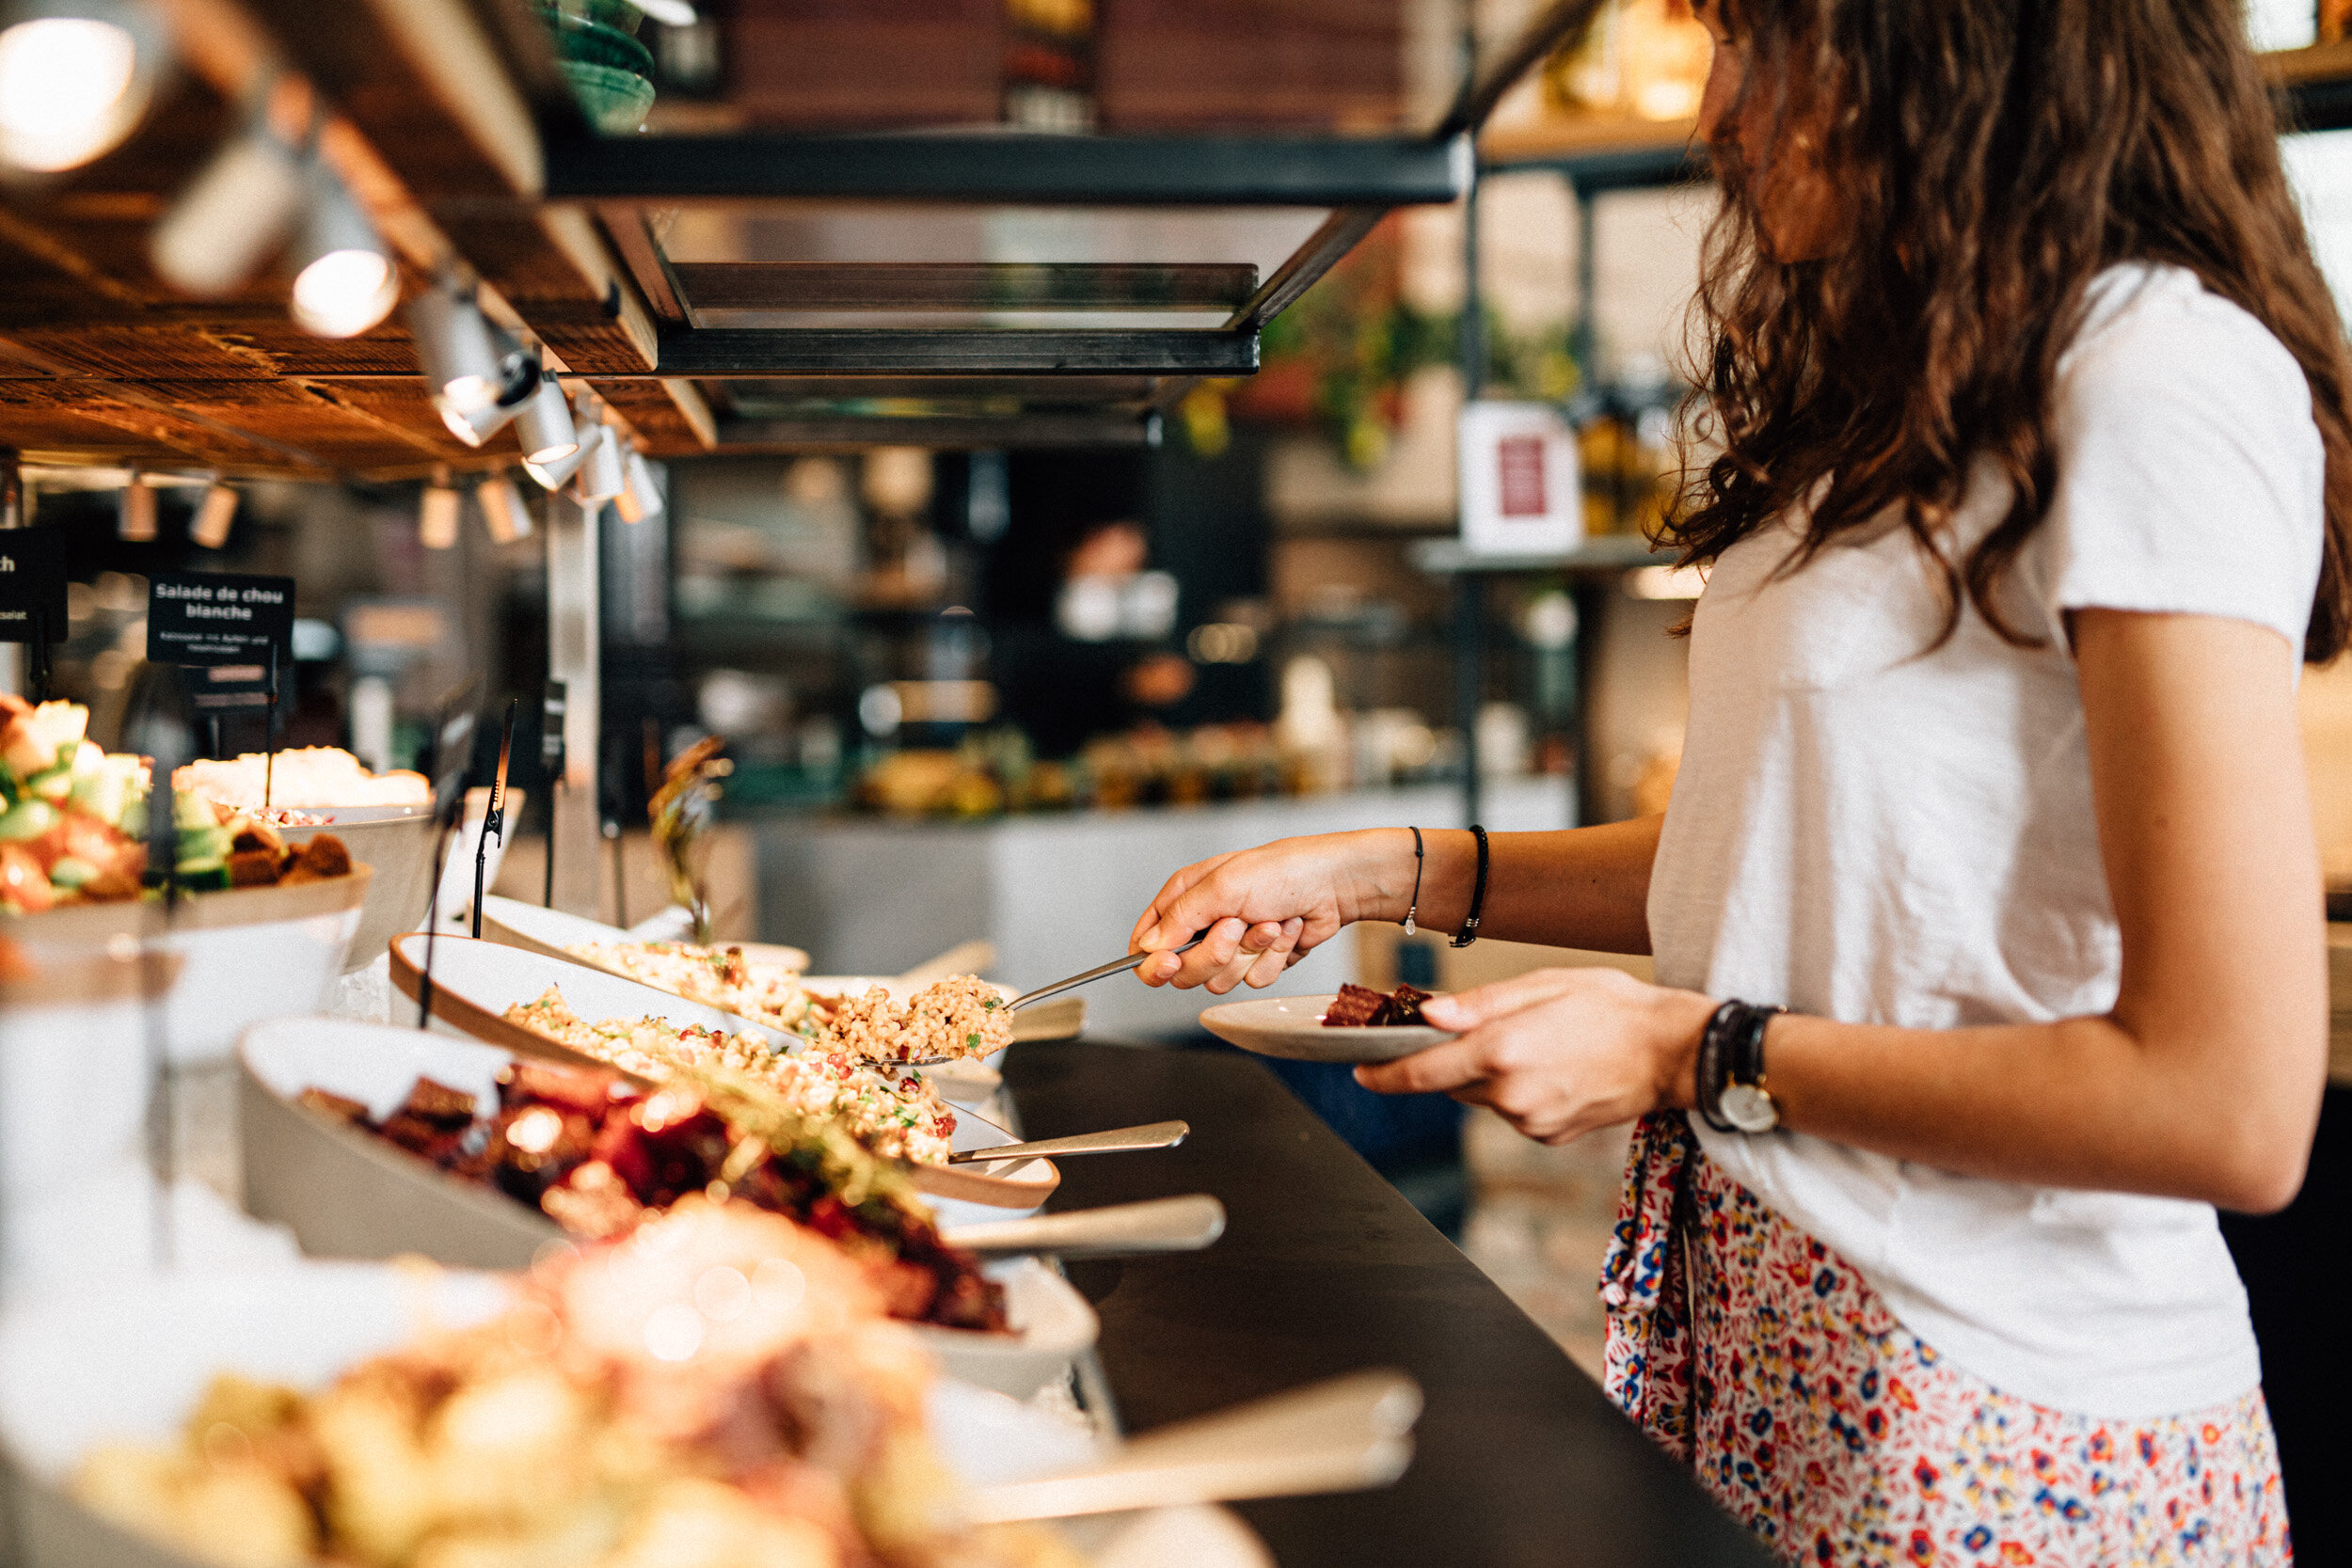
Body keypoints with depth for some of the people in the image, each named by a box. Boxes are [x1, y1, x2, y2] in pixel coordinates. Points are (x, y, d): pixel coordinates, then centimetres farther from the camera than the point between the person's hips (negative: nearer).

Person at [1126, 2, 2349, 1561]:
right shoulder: (1911, 394, 10)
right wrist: (1382, 875, 6)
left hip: (2001, 1416, -8)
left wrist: (1694, 1057, -17)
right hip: (1756, 1314, 8)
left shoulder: (2163, 380, -19)